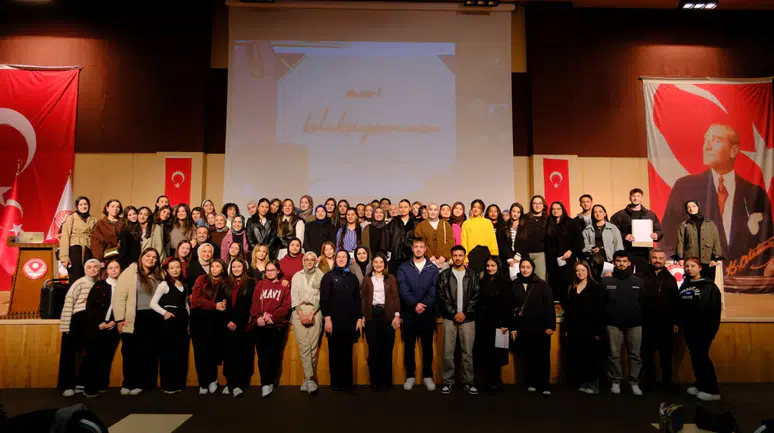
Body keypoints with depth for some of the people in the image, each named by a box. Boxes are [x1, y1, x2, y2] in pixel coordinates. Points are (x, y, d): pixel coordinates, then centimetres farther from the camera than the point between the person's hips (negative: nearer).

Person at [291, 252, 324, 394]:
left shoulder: (320, 276, 10)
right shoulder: (297, 276, 14)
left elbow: (321, 296, 2)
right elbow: (294, 296, 6)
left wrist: (312, 313, -8)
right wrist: (301, 314, -6)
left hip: (315, 311, 0)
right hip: (299, 311, 1)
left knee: (313, 345, -5)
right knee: (303, 345, -10)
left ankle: (307, 379, 4)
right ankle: (310, 379, -13)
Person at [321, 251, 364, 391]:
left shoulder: (353, 278, 11)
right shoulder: (328, 277, 1)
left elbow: (358, 299, 11)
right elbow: (324, 299, -5)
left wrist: (359, 319, 3)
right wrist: (327, 319, -14)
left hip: (350, 320, 3)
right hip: (334, 320, -3)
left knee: (347, 352, 6)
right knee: (334, 352, 5)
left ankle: (347, 382, 14)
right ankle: (336, 383, 14)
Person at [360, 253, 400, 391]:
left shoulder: (391, 278, 8)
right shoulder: (366, 279, 9)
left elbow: (395, 297, 4)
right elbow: (363, 298, 5)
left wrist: (397, 315, -6)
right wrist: (362, 316, -5)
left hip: (387, 315, 0)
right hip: (371, 315, 0)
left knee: (387, 349, 2)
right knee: (373, 349, 2)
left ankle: (386, 380, 12)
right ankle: (375, 380, 12)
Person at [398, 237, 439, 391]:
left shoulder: (433, 268, 5)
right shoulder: (403, 268, 4)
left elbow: (434, 290, -3)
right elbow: (403, 289, -6)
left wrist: (424, 304, -17)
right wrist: (415, 304, -18)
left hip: (428, 312, 0)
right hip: (410, 312, 0)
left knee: (427, 345, 7)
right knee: (409, 345, 5)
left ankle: (427, 375, 19)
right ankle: (410, 375, 17)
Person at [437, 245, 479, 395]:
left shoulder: (472, 275, 7)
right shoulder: (444, 275, 5)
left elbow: (476, 296, 1)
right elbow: (441, 297, -1)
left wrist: (465, 313, -9)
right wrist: (453, 313, -9)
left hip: (468, 318, 1)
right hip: (449, 317, 0)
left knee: (468, 352, 4)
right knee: (448, 352, 1)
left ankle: (467, 382, 13)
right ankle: (448, 381, 11)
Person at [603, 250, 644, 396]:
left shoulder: (638, 281, 6)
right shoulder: (606, 281, 1)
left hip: (635, 324, 1)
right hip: (613, 324, -1)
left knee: (635, 355, 5)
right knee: (614, 355, 4)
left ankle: (634, 382, 15)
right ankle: (615, 381, 15)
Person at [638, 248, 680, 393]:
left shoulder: (671, 279, 7)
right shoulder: (641, 277, -2)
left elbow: (676, 302, 5)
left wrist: (675, 322, 1)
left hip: (666, 324, 2)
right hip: (646, 323, -2)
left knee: (666, 354, 10)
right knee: (647, 353, 8)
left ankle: (667, 381, 22)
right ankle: (648, 380, 19)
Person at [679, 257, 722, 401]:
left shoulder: (709, 286, -6)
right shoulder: (684, 286, 11)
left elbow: (715, 309, -11)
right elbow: (680, 307, 13)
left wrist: (712, 329, -15)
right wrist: (679, 323, 6)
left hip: (703, 329, -6)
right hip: (689, 329, 6)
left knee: (702, 357, -6)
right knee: (695, 357, 10)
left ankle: (712, 390, 2)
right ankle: (701, 385, 21)